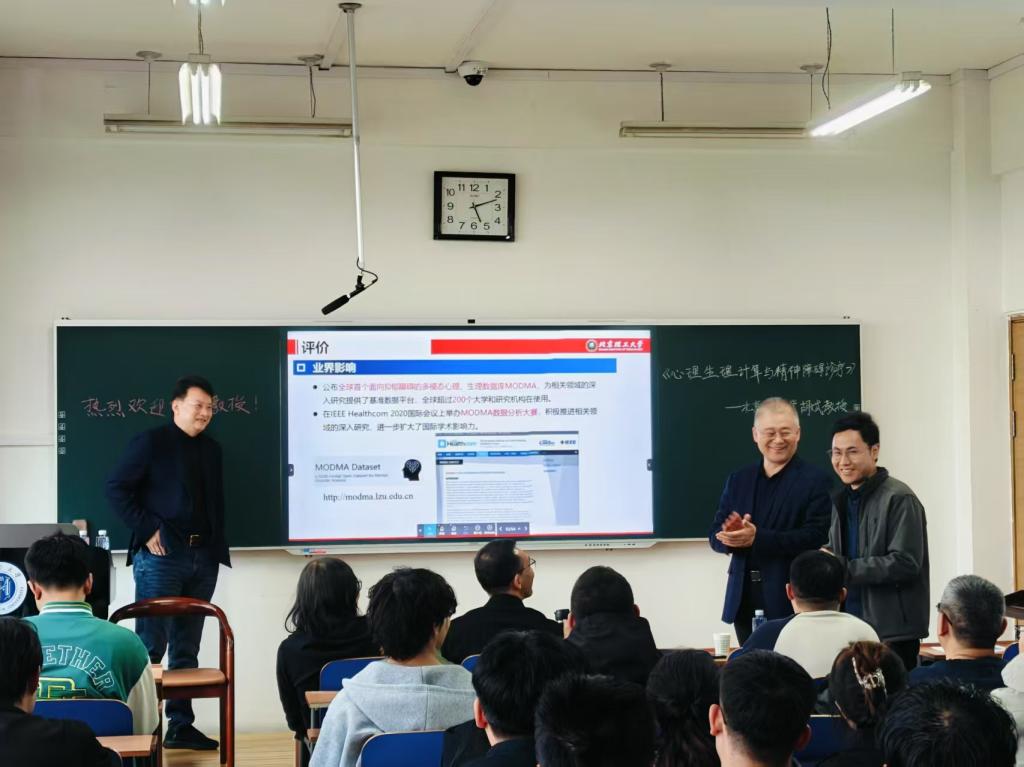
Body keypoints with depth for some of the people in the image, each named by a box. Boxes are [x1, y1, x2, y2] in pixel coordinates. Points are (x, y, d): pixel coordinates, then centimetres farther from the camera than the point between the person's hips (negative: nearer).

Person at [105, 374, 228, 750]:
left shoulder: (211, 449, 16)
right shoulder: (150, 443, -4)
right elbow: (116, 487, -8)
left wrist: (216, 546, 11)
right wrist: (146, 530, -12)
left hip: (203, 557, 7)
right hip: (161, 555, -6)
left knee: (186, 648, 10)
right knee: (150, 646, -7)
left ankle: (180, 725, 15)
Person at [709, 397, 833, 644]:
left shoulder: (815, 481, -2)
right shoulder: (738, 480, 14)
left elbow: (817, 537, -13)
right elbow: (715, 536, 13)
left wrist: (757, 538, -20)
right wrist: (731, 536, -13)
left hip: (791, 604, -4)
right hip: (744, 603, 5)